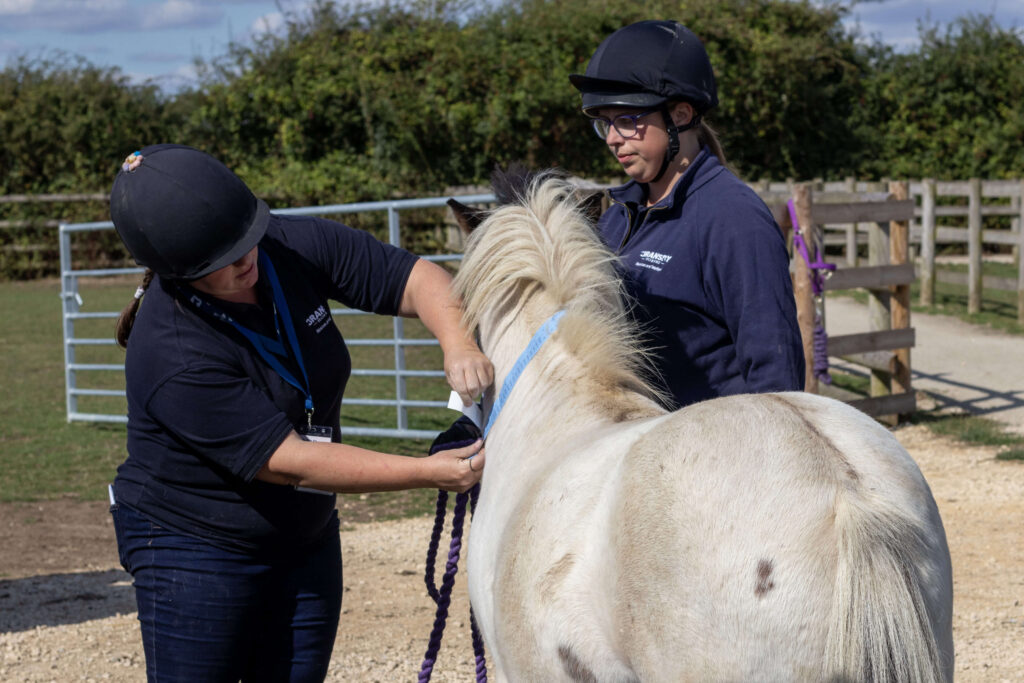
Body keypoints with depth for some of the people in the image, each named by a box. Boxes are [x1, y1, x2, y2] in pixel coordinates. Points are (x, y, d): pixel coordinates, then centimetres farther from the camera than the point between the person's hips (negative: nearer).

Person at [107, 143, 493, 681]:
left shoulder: (293, 248, -12)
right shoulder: (172, 358, -29)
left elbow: (414, 278, -4)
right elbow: (288, 462, -28)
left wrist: (459, 345, -27)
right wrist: (428, 473, -29)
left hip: (306, 539, 6)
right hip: (192, 550, -6)